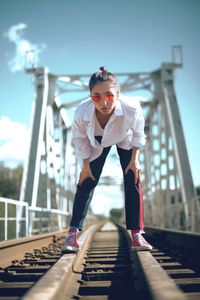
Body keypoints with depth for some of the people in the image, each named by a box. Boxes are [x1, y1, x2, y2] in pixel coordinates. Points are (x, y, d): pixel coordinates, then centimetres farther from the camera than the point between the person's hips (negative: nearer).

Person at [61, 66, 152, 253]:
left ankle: (136, 234, 0)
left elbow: (138, 133, -16)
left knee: (133, 182, -8)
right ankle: (73, 233, -2)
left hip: (124, 141, 0)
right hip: (97, 143, 0)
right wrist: (85, 165, -10)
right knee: (86, 183, -6)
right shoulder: (81, 113, -40)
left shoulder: (131, 108, -42)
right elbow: (79, 140, -16)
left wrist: (134, 159, -13)